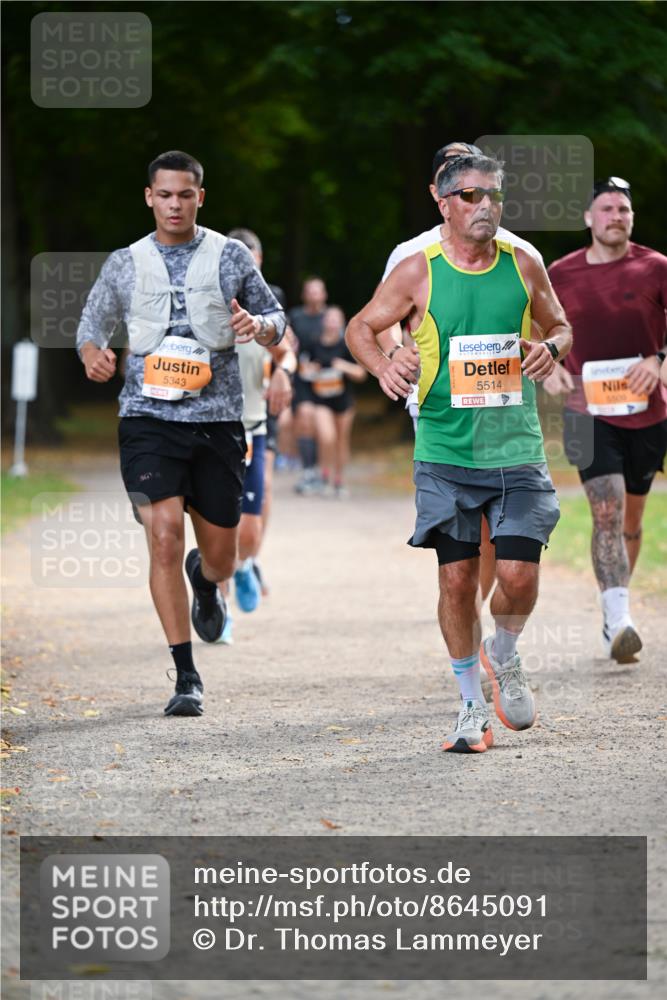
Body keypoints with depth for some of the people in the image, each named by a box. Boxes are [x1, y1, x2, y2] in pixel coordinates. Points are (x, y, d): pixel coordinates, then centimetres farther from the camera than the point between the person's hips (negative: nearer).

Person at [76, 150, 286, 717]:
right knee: (165, 536, -17)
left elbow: (276, 321, 11)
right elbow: (92, 325, 17)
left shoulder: (231, 257, 5)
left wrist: (258, 325, -13)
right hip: (148, 417, -1)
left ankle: (204, 581, 48)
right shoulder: (125, 265, 7)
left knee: (221, 556, 7)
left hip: (218, 419, 1)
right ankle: (186, 676, -11)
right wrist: (93, 353, -7)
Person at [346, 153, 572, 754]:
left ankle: (504, 657, 25)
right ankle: (473, 706, 14)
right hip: (447, 452, -1)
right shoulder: (418, 273, -2)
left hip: (517, 450, 1)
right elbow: (361, 328, 8)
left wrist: (551, 349, -5)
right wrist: (382, 366, -12)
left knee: (518, 575, -8)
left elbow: (560, 325, 18)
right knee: (457, 576, -2)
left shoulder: (523, 265, 4)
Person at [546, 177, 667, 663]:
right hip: (588, 410, -1)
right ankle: (619, 623, -25)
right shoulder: (560, 274, 2)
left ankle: (612, 616, 31)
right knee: (607, 510, -17)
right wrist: (549, 368, -4)